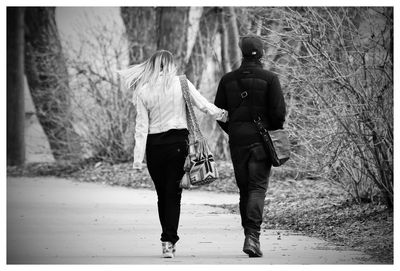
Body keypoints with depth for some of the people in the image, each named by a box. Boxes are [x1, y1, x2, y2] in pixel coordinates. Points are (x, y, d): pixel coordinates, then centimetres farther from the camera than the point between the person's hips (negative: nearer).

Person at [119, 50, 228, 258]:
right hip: (178, 141, -1)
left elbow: (141, 126, -2)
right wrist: (221, 115, 16)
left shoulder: (143, 90, 0)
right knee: (173, 193, -1)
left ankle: (168, 240, 18)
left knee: (162, 193, 13)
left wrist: (138, 157, -1)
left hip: (154, 144, 1)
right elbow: (202, 104, -1)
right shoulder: (181, 83, -2)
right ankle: (169, 241, -11)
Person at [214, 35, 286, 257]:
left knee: (244, 189, 13)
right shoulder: (269, 79, -5)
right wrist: (276, 132, 7)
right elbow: (279, 111, -9)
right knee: (258, 188, -5)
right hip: (261, 139, -3)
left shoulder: (228, 80, 5)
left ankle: (250, 234, 17)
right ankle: (253, 235, -20)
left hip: (237, 140, 3)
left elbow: (219, 112, 7)